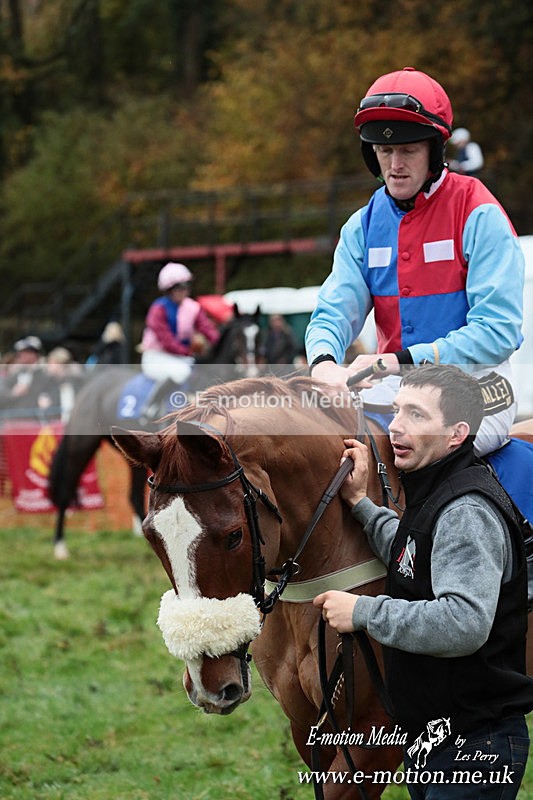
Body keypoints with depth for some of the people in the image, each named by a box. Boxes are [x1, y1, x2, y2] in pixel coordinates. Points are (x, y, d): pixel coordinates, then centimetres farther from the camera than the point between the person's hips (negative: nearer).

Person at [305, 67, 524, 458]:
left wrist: (399, 361, -24)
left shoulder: (479, 216, -8)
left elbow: (498, 330, -16)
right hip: (398, 388, 5)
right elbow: (333, 314, 2)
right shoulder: (362, 227, 9)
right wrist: (324, 362, -24)